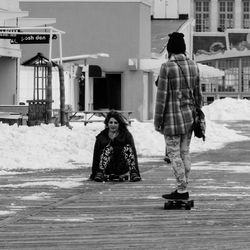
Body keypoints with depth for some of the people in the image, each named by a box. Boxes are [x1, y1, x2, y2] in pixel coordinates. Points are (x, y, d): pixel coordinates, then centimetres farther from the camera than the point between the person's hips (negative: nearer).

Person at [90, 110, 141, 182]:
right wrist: (94, 174, -4)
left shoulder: (127, 135, 2)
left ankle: (133, 174, -32)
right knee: (108, 148, -25)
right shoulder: (101, 136, 4)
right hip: (108, 169, 0)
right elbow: (96, 155, 2)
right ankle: (100, 174, -38)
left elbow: (133, 153, -5)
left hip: (122, 168, 0)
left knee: (127, 147, -21)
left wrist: (136, 172, -15)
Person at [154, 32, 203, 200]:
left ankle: (182, 190, -2)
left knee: (174, 154, -1)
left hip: (172, 116, -6)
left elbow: (161, 96, -13)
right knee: (185, 152, 12)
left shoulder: (167, 67, -14)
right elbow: (198, 94, 8)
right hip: (189, 116, 6)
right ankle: (183, 189, 15)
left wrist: (157, 121, -7)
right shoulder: (193, 66, 3)